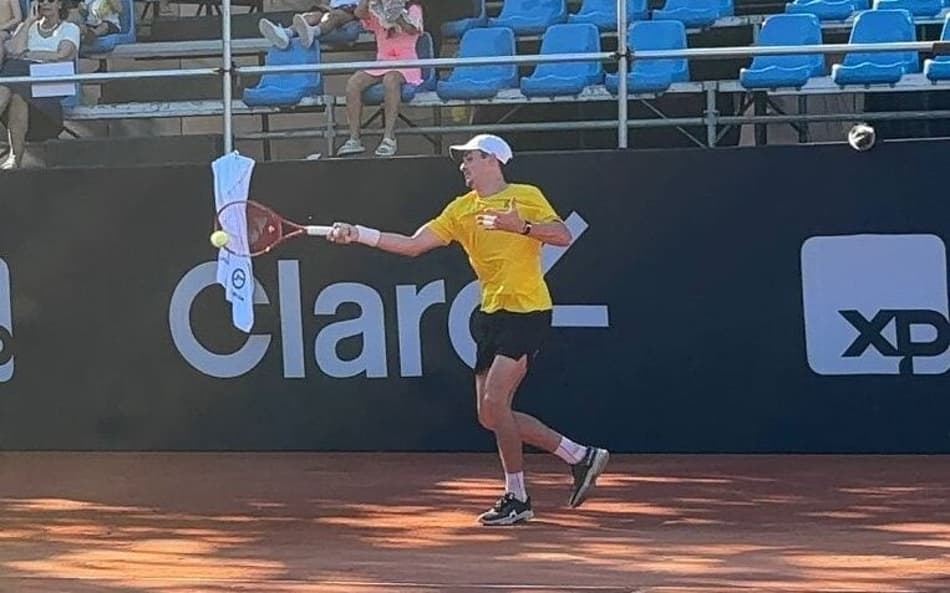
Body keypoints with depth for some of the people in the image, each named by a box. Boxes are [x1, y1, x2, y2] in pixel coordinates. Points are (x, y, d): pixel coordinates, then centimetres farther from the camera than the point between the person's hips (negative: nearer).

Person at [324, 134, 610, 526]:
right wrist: (359, 235, 0)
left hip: (527, 312, -8)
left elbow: (563, 236, -10)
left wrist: (521, 226, -24)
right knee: (490, 416, 5)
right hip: (492, 314, 8)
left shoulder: (525, 197, -2)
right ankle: (581, 456, 15)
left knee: (495, 401, -17)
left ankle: (517, 498, -6)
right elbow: (413, 245, 8)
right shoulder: (461, 210, 13)